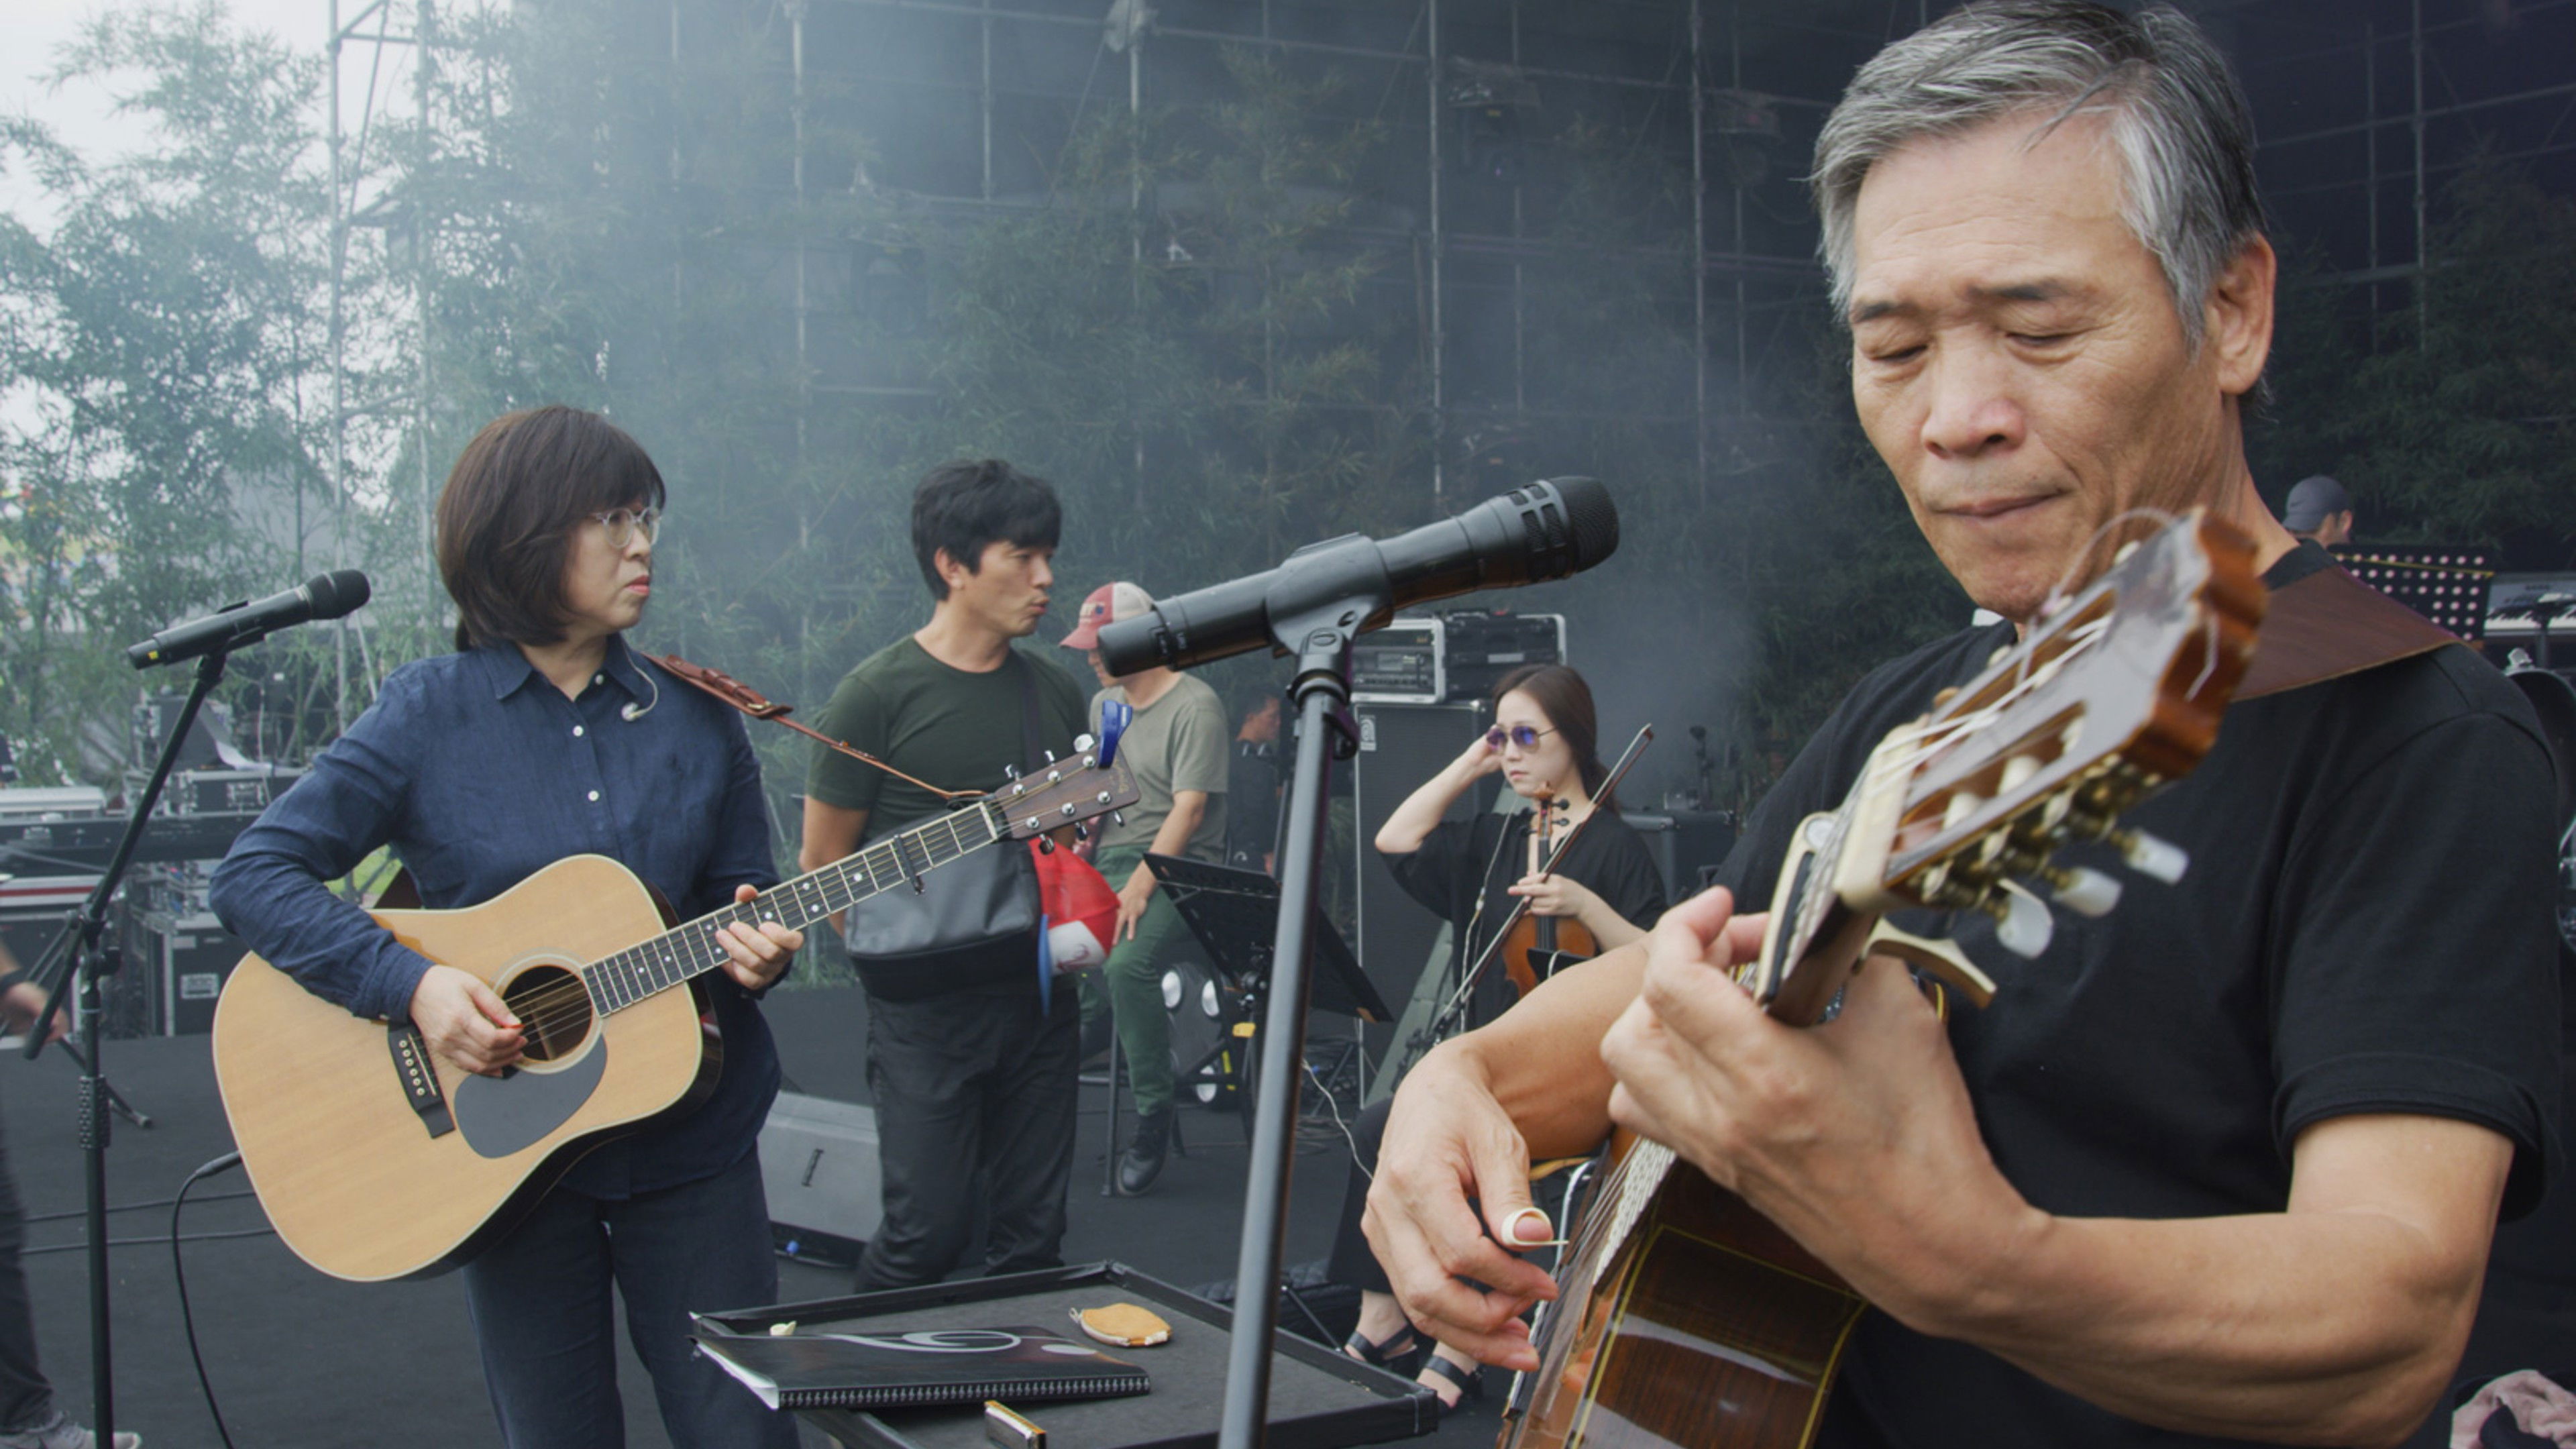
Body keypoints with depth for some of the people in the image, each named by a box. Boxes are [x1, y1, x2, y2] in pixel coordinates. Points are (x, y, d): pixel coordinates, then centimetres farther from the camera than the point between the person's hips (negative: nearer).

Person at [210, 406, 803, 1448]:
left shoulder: (697, 720, 4)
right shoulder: (428, 717, -4)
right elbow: (254, 875, -7)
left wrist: (755, 947, -13)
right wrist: (412, 983, -19)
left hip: (689, 1138, 2)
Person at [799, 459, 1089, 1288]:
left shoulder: (1055, 693, 11)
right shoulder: (879, 695, -6)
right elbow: (823, 864, -3)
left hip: (1039, 995, 5)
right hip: (925, 1006, -5)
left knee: (1034, 1234, 8)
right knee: (929, 1230, -5)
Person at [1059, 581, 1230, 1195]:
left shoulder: (1195, 706, -8)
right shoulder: (1104, 703, 18)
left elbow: (1189, 807, -15)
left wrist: (1139, 887, -21)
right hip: (1108, 859, 7)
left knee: (1126, 965, -32)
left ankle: (1154, 1120, -19)